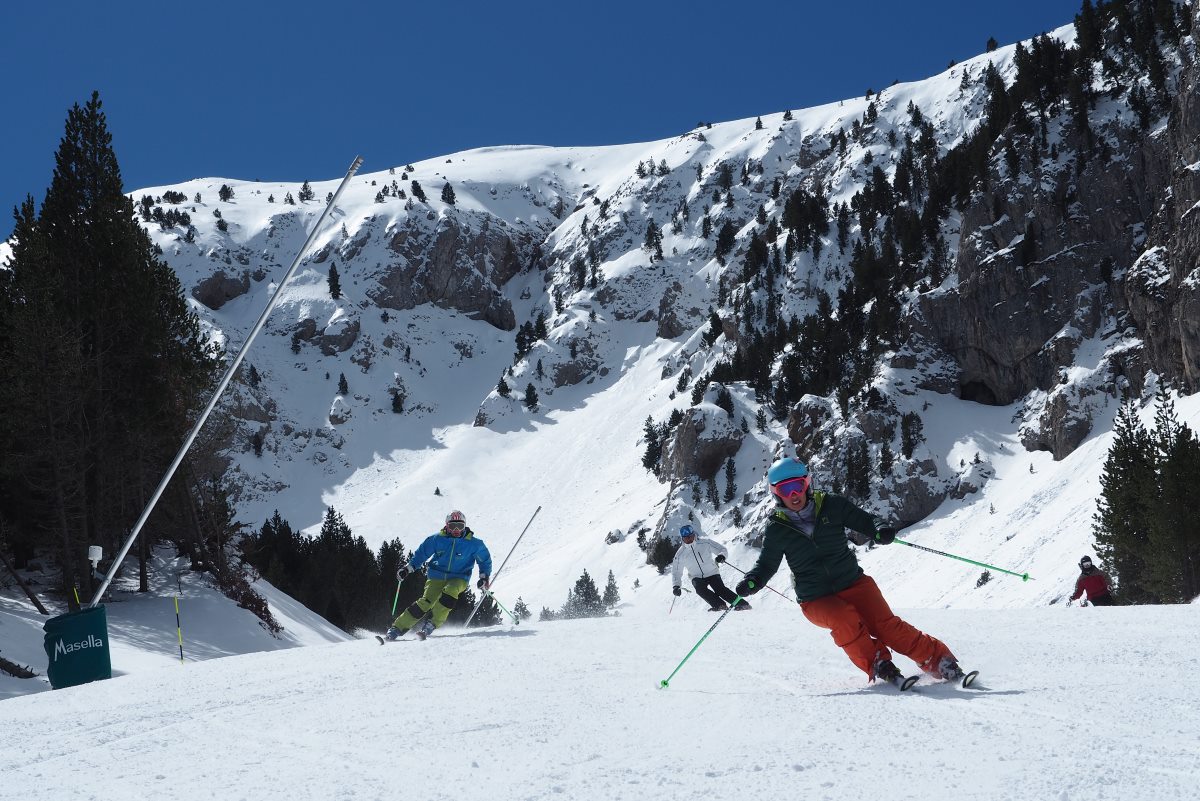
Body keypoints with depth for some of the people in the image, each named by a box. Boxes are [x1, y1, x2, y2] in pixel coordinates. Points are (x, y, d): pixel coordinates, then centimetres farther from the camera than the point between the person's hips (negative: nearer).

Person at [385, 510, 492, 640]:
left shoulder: (473, 544, -4)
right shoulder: (437, 539, -2)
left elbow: (485, 560, 9)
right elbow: (421, 553, 9)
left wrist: (484, 577, -5)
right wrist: (408, 568, -1)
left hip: (459, 578, 0)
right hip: (437, 576, 0)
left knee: (450, 591, -35)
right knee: (426, 602, -19)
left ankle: (431, 624, -29)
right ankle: (397, 628, -16)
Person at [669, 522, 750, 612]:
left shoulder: (705, 542, -9)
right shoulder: (680, 554, -4)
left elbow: (722, 549, -3)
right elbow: (676, 572, 5)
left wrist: (721, 556, -27)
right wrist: (676, 586, -10)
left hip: (712, 573, -2)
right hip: (697, 578, 2)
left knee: (720, 589, -25)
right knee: (700, 589, -30)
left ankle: (743, 604, -22)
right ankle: (720, 605, -25)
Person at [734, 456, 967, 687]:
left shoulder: (831, 506, 0)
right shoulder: (777, 530, -1)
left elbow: (863, 522, 7)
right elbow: (766, 564, 9)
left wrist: (879, 533, -15)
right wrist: (752, 582, -11)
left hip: (853, 583, 1)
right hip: (816, 601, -1)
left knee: (885, 624, -18)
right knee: (844, 619, -32)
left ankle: (937, 659, -10)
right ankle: (878, 665, -21)